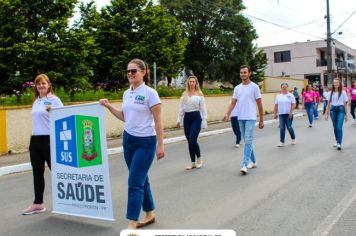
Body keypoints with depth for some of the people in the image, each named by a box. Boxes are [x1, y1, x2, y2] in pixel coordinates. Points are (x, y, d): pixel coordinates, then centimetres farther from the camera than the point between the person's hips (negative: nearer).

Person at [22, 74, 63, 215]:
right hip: (35, 140, 7)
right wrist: (34, 137, 17)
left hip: (49, 139, -7)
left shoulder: (54, 100, -6)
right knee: (37, 173, 10)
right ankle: (38, 203, 19)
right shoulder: (36, 101, 15)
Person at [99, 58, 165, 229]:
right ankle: (150, 214, 29)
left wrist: (160, 145, -13)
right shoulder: (126, 94, 8)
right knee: (141, 179, 14)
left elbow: (158, 121, -12)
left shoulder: (150, 93, -12)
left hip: (145, 142, -7)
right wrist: (109, 107, 7)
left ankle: (132, 223, -2)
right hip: (128, 140, 7)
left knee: (135, 182, -8)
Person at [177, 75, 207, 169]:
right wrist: (179, 120, 4)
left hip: (196, 118, -4)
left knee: (192, 140, -13)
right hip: (187, 118, 4)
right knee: (189, 141, 6)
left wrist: (204, 122, -4)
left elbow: (203, 109, 0)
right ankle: (193, 163, 16)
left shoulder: (199, 94, 1)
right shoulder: (184, 94, 10)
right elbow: (181, 108, 11)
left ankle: (199, 158, 11)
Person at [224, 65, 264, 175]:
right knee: (247, 141, 15)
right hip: (240, 118, 6)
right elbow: (233, 103, 7)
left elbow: (259, 104, -1)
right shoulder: (237, 88, 11)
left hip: (250, 118, -6)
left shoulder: (254, 87, -4)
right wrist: (227, 114, -11)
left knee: (248, 141, -12)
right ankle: (253, 161, 28)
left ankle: (245, 165, -15)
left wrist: (261, 120, -1)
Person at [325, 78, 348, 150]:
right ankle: (337, 141, 22)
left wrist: (346, 115, 2)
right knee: (335, 127, 9)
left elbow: (345, 104, 3)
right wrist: (326, 113, 8)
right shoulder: (331, 93, 8)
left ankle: (339, 144, -12)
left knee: (339, 127, -12)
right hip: (333, 110, 3)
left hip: (340, 109, -3)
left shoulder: (343, 92, 0)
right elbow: (329, 103, 11)